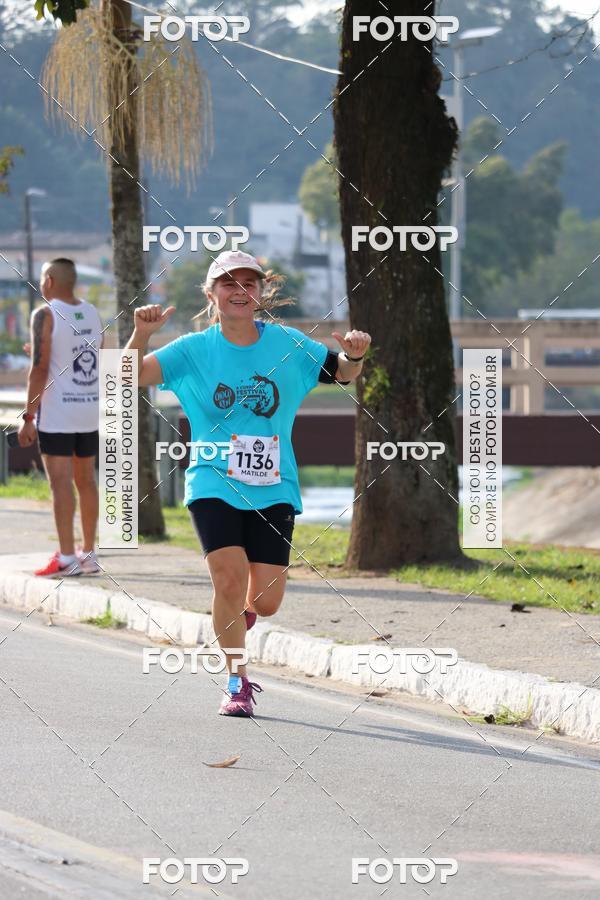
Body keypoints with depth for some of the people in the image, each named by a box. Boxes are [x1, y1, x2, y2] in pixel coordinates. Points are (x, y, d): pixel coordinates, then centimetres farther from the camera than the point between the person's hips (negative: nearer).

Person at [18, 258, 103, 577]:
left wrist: (28, 417, -13)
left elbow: (40, 369, -16)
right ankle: (89, 555, 16)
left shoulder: (45, 315, -10)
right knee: (86, 480, 12)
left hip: (57, 413, -7)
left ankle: (66, 558, -10)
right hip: (90, 409, 7)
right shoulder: (92, 313, 10)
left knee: (61, 481, -7)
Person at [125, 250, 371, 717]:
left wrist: (355, 355, -12)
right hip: (214, 484, -2)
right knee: (230, 578, -18)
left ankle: (237, 620, 36)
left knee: (266, 600, -2)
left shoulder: (288, 344, 3)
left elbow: (343, 372, 12)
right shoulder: (194, 350, -1)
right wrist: (141, 335, -28)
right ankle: (237, 682, 0)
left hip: (272, 488, 2)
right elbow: (132, 375, -8)